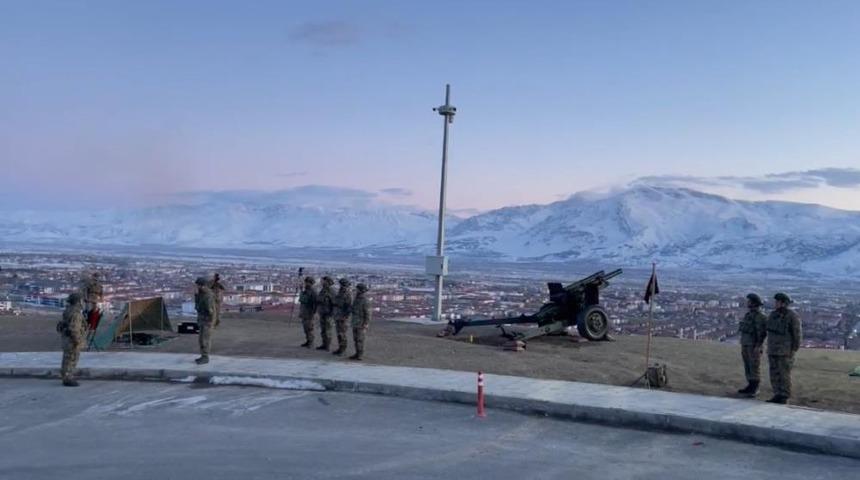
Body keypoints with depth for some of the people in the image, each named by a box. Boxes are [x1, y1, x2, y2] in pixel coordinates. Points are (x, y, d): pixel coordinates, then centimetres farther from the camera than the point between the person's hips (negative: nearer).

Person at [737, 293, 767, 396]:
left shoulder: (760, 317, -15)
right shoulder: (749, 315, 14)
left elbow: (762, 332, -18)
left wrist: (758, 346, -23)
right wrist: (743, 345, 19)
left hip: (754, 346, -9)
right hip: (746, 345, 9)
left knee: (755, 367, -4)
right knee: (748, 366, 11)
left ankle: (755, 389, 1)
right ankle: (750, 386, 17)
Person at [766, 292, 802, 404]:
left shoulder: (792, 316, -13)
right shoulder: (773, 314, 8)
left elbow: (797, 334, -12)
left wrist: (794, 350, -15)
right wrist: (769, 347, 16)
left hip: (786, 350, -7)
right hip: (773, 349, 7)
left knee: (784, 374, -2)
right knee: (774, 374, 7)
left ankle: (784, 398, 5)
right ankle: (778, 396, 14)